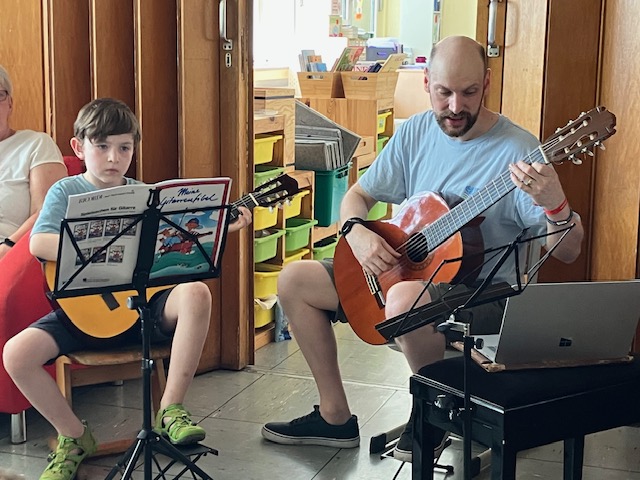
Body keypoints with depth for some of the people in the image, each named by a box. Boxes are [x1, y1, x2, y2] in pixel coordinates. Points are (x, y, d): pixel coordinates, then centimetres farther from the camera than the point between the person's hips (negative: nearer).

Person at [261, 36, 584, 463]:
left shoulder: (517, 151, -17)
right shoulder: (416, 132, 1)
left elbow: (567, 252, -19)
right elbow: (359, 195, 10)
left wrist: (555, 204, -41)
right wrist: (357, 233, -12)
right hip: (405, 273, 7)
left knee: (405, 300, -39)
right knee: (295, 281, 3)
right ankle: (336, 417, 12)